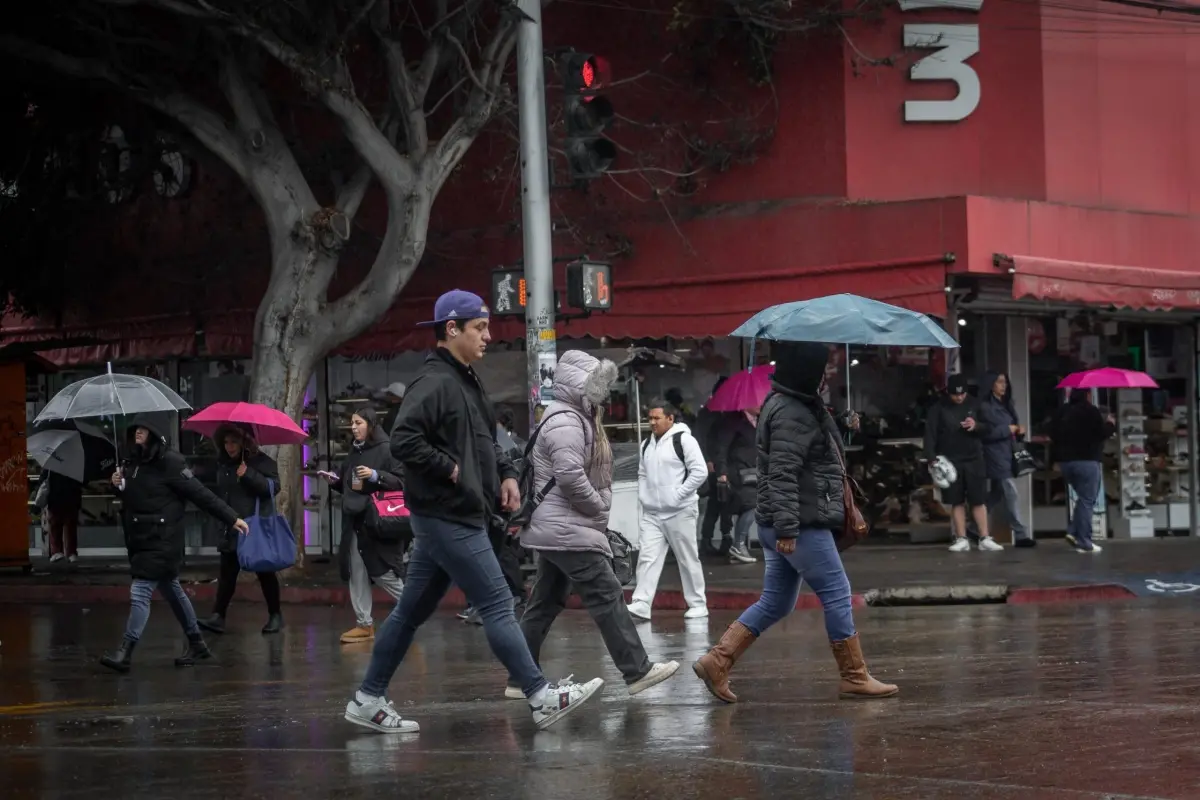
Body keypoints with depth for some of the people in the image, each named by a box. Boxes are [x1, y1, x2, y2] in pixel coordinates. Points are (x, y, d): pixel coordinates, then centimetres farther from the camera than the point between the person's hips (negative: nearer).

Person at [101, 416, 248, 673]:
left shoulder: (169, 462, -14)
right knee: (171, 591, 17)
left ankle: (125, 652, -12)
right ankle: (196, 644, 29)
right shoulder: (132, 462, 8)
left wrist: (232, 518, -14)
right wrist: (118, 486, -1)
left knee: (140, 592, -13)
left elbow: (200, 493, -14)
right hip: (139, 538, 8)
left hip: (162, 540, -8)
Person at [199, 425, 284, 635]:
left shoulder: (261, 462, -5)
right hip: (230, 530, 5)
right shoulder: (222, 464, 11)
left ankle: (275, 615, 16)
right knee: (227, 572, -2)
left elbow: (273, 487, -16)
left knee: (264, 571, 5)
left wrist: (248, 474, -23)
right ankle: (218, 617, -6)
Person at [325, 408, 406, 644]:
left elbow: (401, 481, -12)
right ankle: (364, 624, 10)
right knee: (357, 575, 5)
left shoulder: (385, 449, -7)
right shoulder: (353, 452, 15)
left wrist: (376, 475, -22)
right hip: (354, 521, 8)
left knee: (383, 572, -3)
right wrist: (334, 481, 5)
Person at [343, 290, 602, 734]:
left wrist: (505, 473, 11)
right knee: (497, 605, -6)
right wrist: (450, 470, -19)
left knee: (413, 612, 13)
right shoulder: (434, 382, -16)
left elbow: (485, 442, 28)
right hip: (449, 519, -10)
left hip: (453, 518, 10)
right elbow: (404, 440, -26)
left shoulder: (466, 381, 17)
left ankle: (368, 700, 18)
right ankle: (541, 699, -2)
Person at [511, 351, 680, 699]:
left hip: (556, 530, 11)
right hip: (569, 530, -11)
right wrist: (600, 509, -13)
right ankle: (637, 671, -8)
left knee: (546, 604, 11)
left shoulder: (577, 418, 19)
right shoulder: (565, 422, -16)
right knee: (607, 596, -9)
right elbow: (571, 476, -25)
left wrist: (596, 512, 11)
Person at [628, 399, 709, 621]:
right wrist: (643, 495, 9)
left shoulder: (683, 440, -9)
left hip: (680, 512, -6)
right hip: (651, 513, 6)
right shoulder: (647, 444, 14)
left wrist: (677, 495, -15)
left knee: (688, 559, 3)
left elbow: (700, 471, -15)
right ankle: (641, 605, -9)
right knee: (648, 558, -4)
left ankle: (698, 605, 12)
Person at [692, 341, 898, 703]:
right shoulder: (792, 415, -17)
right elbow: (783, 474, -23)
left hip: (789, 526, 10)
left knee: (776, 602, 12)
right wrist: (787, 528, -26)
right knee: (837, 594, -2)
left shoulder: (786, 405, 17)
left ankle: (717, 661, 8)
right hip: (802, 526, -10)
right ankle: (854, 677, 5)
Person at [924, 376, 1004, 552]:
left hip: (974, 460, 2)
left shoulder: (974, 406, 7)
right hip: (950, 462, -2)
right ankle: (962, 539, 6)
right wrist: (931, 458, -21)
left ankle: (985, 539, 4)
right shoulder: (938, 410, -1)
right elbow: (930, 434, -9)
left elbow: (989, 429, 10)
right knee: (957, 502, 3)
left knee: (979, 500, 1)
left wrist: (977, 426, -13)